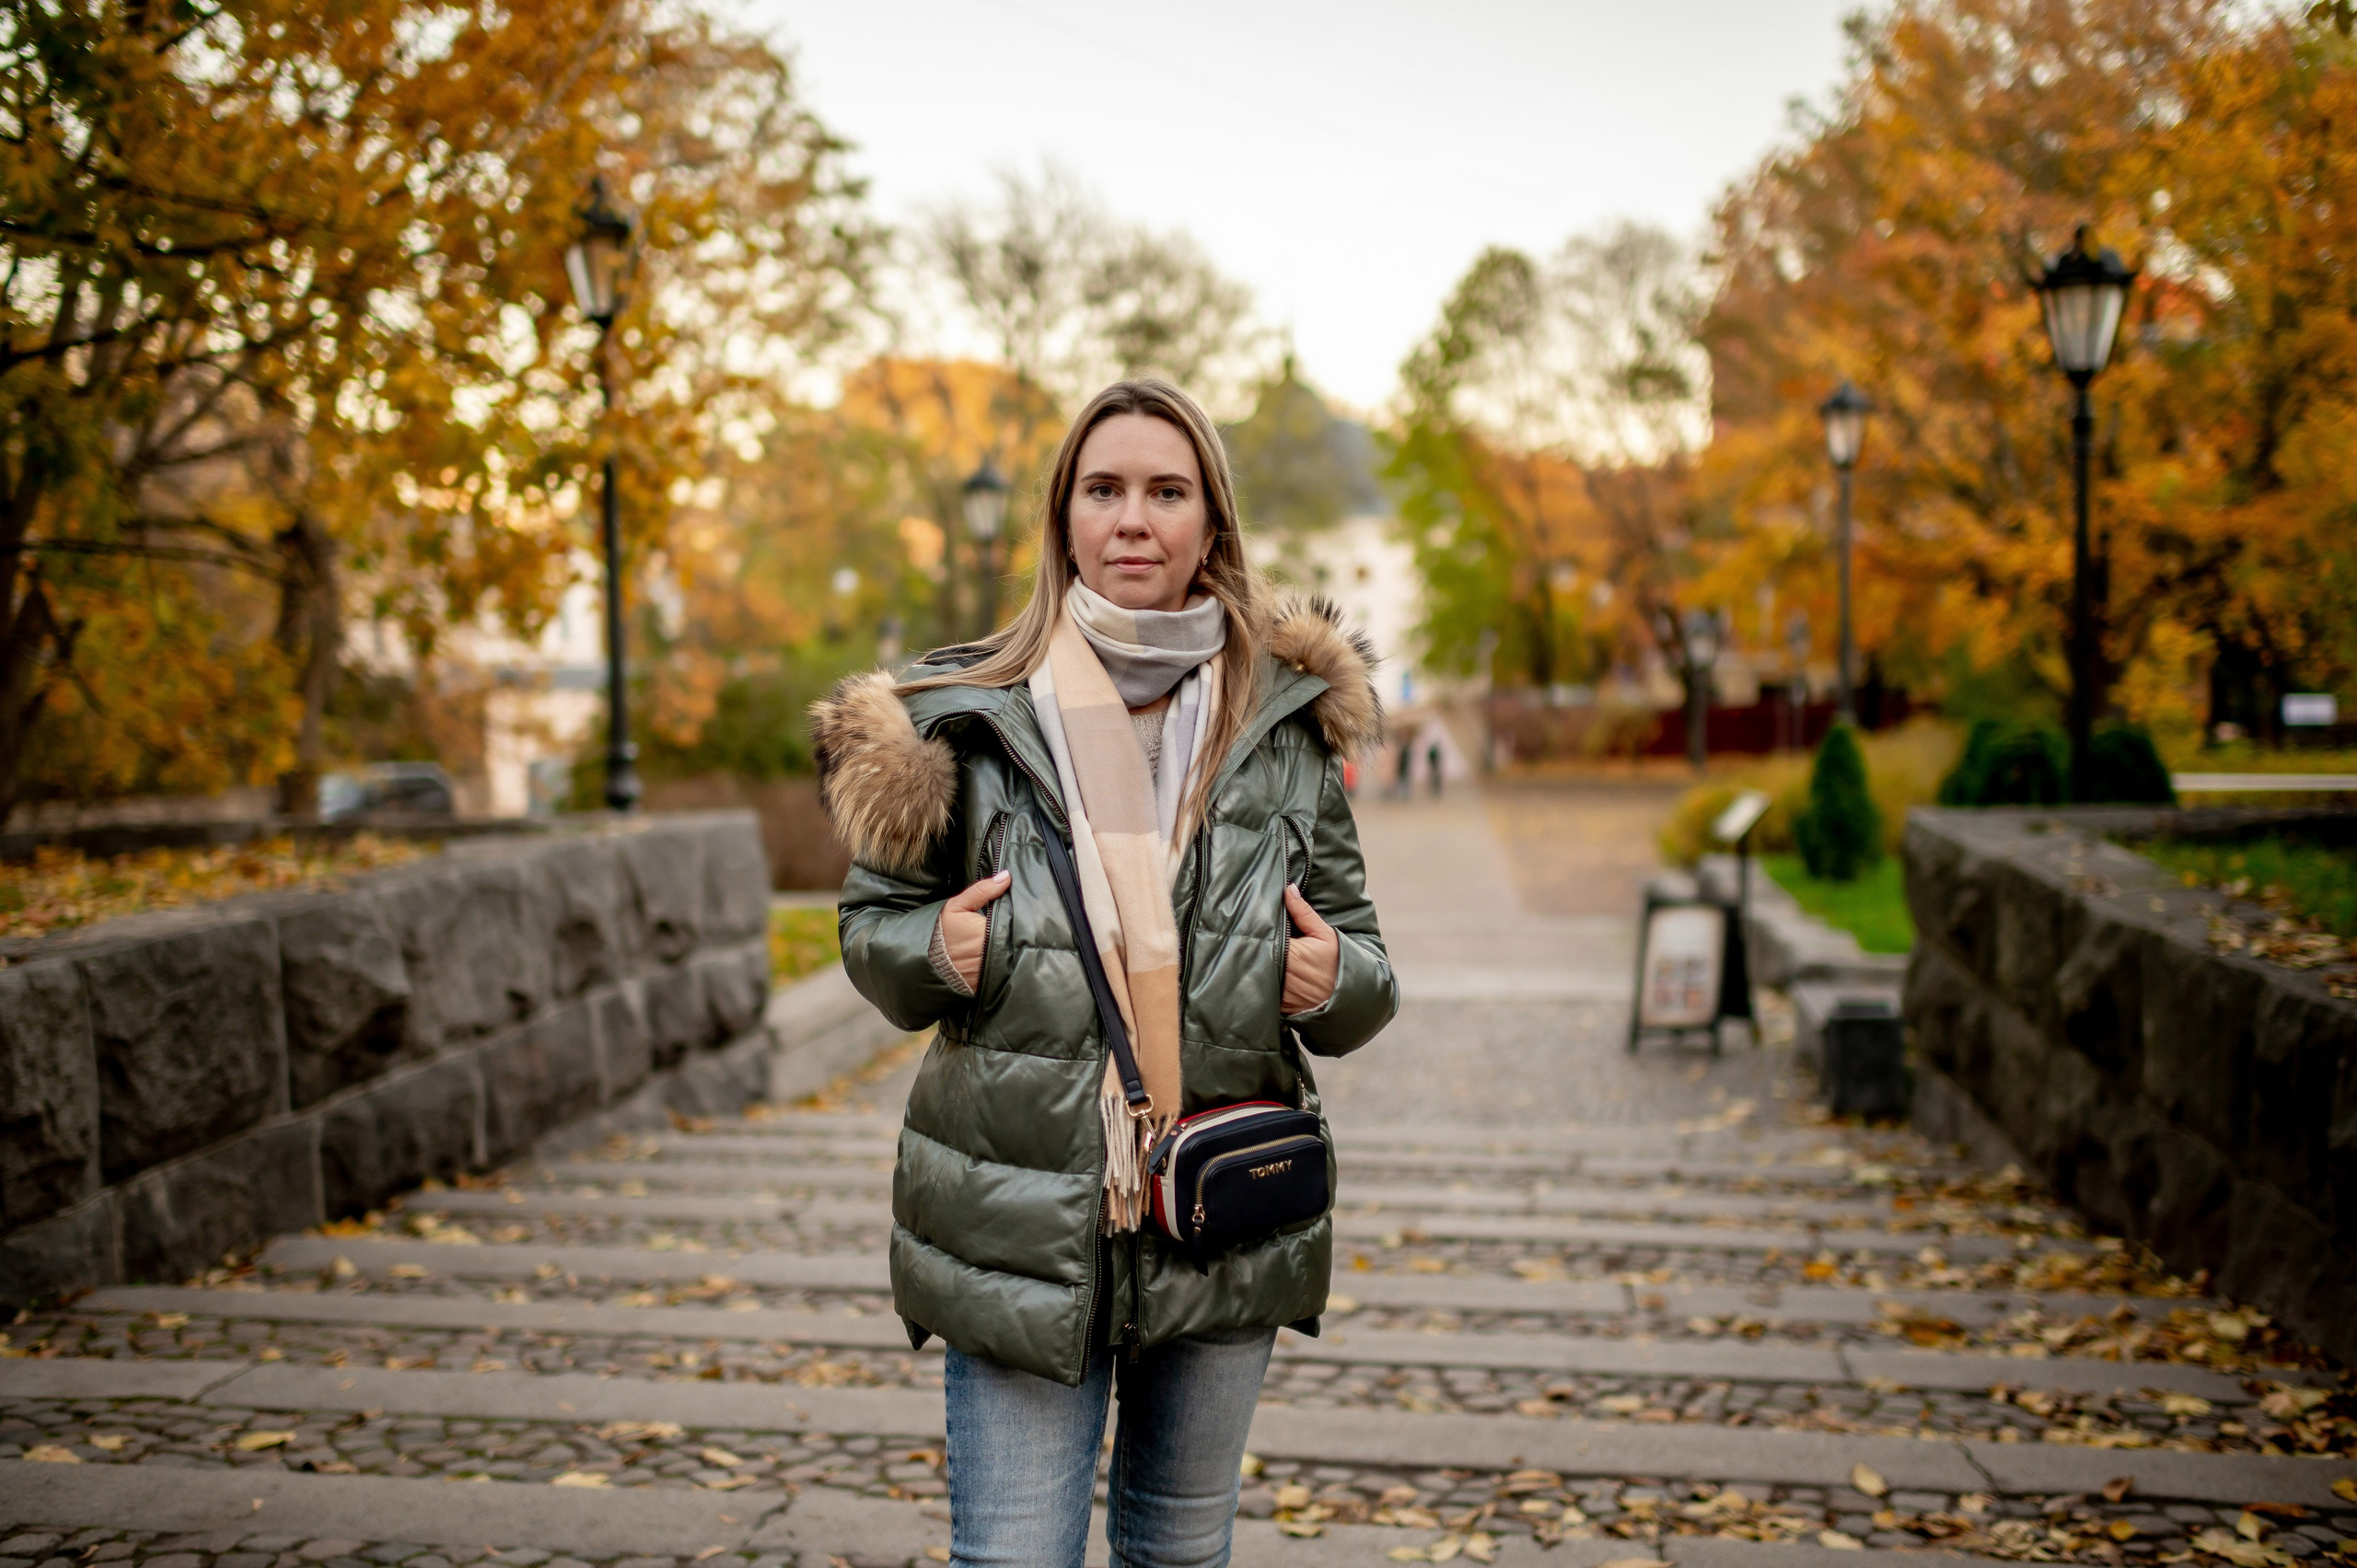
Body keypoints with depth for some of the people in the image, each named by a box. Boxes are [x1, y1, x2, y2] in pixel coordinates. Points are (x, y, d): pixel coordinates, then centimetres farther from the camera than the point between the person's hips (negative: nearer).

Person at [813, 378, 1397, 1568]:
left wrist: (1336, 981, -13)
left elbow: (1357, 950, 9)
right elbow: (872, 921, 7)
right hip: (1020, 1214, -2)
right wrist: (935, 953, -15)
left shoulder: (1287, 722, 2)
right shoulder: (969, 716, -3)